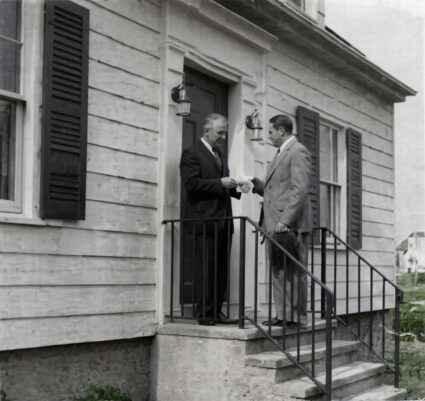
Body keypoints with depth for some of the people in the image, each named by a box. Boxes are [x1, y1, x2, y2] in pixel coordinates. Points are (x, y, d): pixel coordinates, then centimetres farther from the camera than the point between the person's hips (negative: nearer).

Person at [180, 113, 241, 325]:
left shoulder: (220, 155, 22)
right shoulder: (191, 153, -3)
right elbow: (191, 183, -14)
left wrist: (234, 187, 7)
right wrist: (220, 183, -18)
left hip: (223, 221, 8)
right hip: (204, 220, -8)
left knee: (221, 269, 6)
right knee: (206, 268, -6)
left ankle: (216, 312, 11)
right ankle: (203, 314, 0)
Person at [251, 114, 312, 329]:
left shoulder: (298, 151, -7)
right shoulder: (281, 154, 23)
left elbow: (299, 189, -17)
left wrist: (285, 221, -22)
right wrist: (256, 184, 10)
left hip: (290, 224, -9)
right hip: (275, 224, 9)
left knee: (294, 273, -5)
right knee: (278, 272, 8)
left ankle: (298, 318, 0)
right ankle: (283, 315, 12)